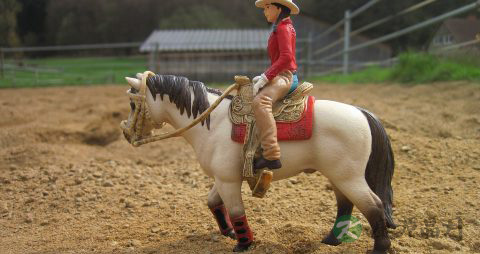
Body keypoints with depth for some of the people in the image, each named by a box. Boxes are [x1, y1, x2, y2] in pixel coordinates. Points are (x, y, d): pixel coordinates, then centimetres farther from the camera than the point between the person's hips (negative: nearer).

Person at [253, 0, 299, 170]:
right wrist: (264, 77, 15)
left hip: (284, 77, -12)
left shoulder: (283, 28, -11)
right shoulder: (282, 27, 20)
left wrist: (264, 78, -24)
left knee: (260, 101, -37)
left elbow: (286, 57, -24)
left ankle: (271, 156, -44)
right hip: (281, 76, 12)